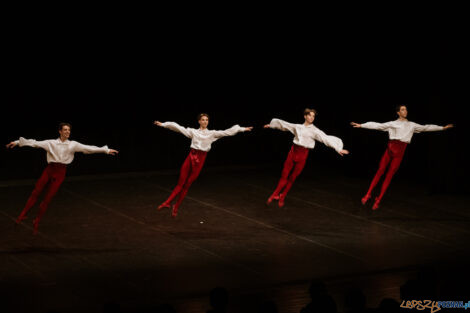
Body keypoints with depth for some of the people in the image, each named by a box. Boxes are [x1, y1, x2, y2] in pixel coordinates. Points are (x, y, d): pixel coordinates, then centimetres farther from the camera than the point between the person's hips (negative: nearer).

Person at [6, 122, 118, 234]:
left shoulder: (73, 144, 4)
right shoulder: (51, 143, 2)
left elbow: (88, 148, 1)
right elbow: (35, 143, -2)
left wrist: (106, 150, -3)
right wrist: (18, 142, -9)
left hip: (60, 173, 0)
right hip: (49, 170, 0)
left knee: (47, 199, 1)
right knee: (35, 193, -3)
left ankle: (36, 223, 13)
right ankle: (22, 215, 7)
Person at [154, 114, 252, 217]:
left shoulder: (212, 133, 7)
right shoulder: (193, 131, 8)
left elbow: (228, 132, 5)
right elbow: (178, 127, 5)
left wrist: (243, 129, 2)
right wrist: (163, 124, 3)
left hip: (200, 159, 0)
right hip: (190, 157, 0)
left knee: (187, 185, 4)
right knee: (180, 183, 0)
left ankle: (176, 207, 15)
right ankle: (168, 202, 3)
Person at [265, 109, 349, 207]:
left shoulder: (315, 131, -3)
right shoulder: (297, 127, 8)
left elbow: (326, 138, -12)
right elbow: (283, 124, 22)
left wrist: (338, 148, -21)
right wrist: (271, 125, 33)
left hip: (303, 155, -2)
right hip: (293, 152, 2)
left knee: (292, 178, 4)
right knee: (284, 176, 1)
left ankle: (282, 198, 18)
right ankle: (275, 195, 9)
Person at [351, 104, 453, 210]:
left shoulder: (412, 125, 15)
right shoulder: (393, 124, 7)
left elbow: (426, 127, 19)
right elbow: (378, 125, 2)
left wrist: (442, 128, 20)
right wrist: (361, 125, -4)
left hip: (399, 153, 1)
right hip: (390, 149, -1)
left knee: (389, 176, -1)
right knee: (380, 172, -6)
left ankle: (378, 200, 3)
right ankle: (368, 194, 3)